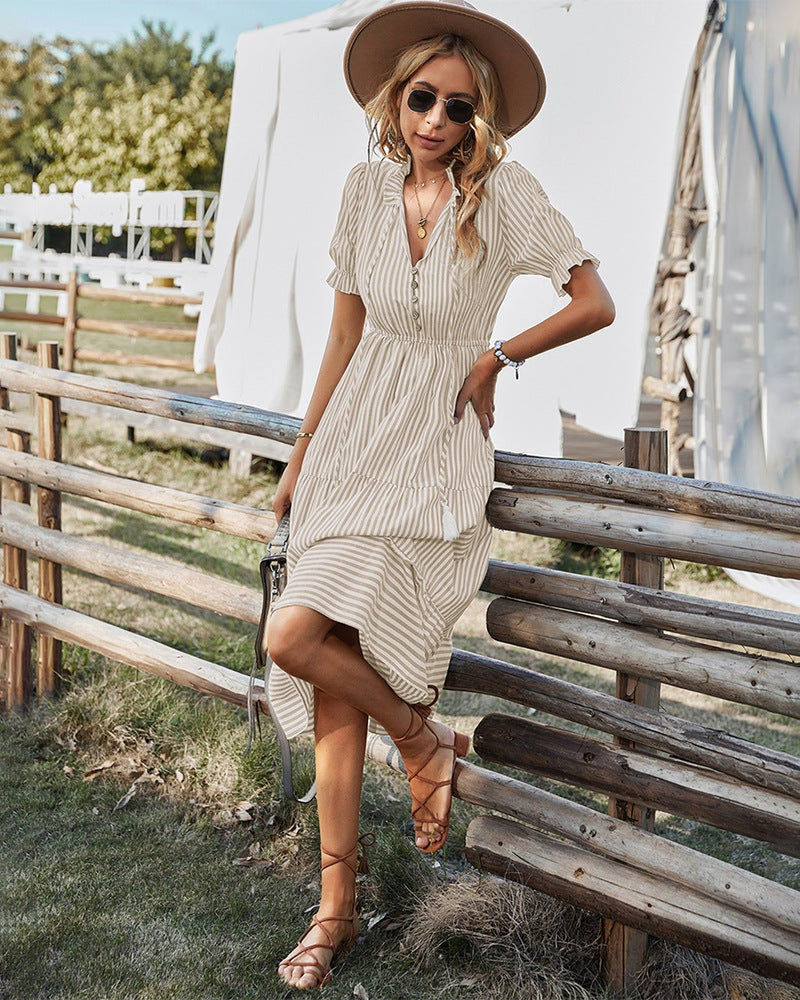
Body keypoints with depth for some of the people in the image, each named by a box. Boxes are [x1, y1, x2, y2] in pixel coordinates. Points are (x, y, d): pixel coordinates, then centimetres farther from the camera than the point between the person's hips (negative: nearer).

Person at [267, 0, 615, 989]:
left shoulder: (503, 193, -7)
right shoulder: (369, 186, 5)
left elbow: (596, 304, -5)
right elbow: (345, 331, 10)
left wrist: (497, 358, -3)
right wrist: (302, 458, 13)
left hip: (437, 452, -4)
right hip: (354, 438, 5)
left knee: (295, 637, -18)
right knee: (334, 671, 4)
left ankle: (427, 744, 12)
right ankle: (337, 906, 17)